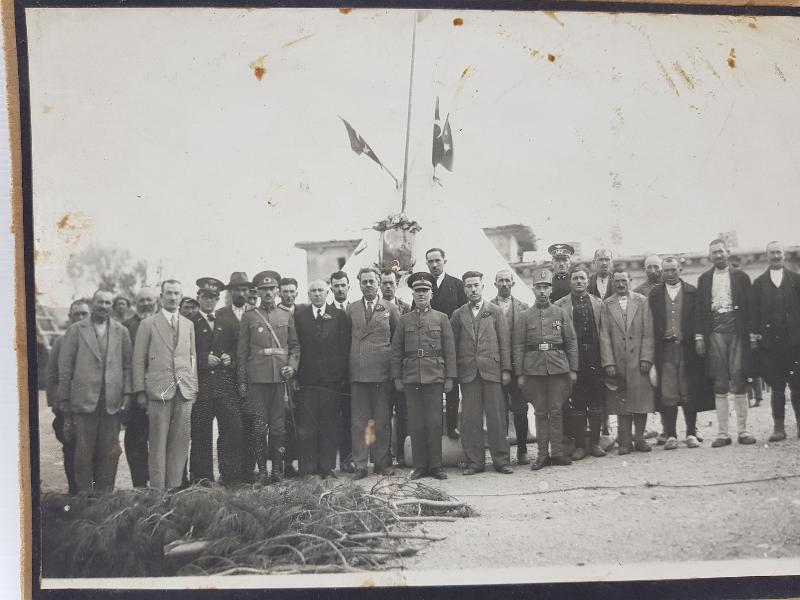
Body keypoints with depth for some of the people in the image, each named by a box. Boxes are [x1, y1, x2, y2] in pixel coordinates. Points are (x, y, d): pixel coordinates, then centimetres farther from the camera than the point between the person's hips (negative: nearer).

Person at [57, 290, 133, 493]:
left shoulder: (121, 331, 11)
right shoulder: (76, 330, 6)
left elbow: (127, 365, 11)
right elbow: (65, 365, 5)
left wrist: (127, 392, 1)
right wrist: (64, 398, 1)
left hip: (112, 400, 2)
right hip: (84, 398, -2)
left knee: (109, 451, 3)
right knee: (84, 450, 0)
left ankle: (105, 493, 12)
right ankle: (84, 493, 8)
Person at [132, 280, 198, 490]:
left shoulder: (188, 324, 16)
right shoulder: (148, 324, 3)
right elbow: (139, 360, 2)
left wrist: (194, 387, 11)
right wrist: (140, 392, -4)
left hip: (185, 391, 4)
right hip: (158, 390, -4)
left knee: (180, 442, 3)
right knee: (158, 443, -2)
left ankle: (175, 486, 10)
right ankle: (157, 488, 3)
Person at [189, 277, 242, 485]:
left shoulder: (227, 323, 18)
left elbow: (236, 349, 20)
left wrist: (230, 358, 0)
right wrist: (204, 360, -13)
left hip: (226, 386, 3)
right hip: (200, 386, -3)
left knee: (233, 429, -4)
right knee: (201, 433, -2)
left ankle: (230, 476, 4)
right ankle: (202, 478, 7)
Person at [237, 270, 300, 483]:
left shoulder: (286, 316, 13)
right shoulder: (249, 317, 7)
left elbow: (295, 345, 17)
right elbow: (242, 351, 6)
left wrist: (292, 365, -1)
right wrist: (242, 381, 2)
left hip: (281, 377, 2)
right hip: (257, 377, -2)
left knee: (279, 426, 3)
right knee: (258, 426, -2)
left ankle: (277, 469, 10)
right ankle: (261, 469, 4)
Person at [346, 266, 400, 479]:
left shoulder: (390, 308, 5)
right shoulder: (351, 309, 9)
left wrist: (390, 356, 5)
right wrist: (349, 362, 6)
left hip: (382, 372, -1)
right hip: (357, 372, 1)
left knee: (382, 420, 4)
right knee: (358, 421, 1)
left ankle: (382, 463, 13)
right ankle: (360, 465, 6)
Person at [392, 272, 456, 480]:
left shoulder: (441, 318, 8)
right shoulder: (405, 320, 11)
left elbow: (450, 350, 5)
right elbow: (396, 350, 11)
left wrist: (450, 377, -1)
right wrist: (397, 377, 4)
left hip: (434, 376, -1)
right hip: (411, 377, 1)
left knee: (434, 422, -1)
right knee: (415, 423, 2)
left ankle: (435, 465, 6)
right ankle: (419, 465, 9)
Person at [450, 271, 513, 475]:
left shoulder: (496, 312, 9)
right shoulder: (458, 315, 11)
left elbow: (505, 342, 6)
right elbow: (452, 345, 9)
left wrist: (506, 370, -1)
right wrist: (452, 373, 1)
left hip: (492, 371, -1)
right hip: (467, 372, 1)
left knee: (496, 417, -1)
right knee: (470, 419, 0)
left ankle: (501, 460, 6)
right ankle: (474, 461, 7)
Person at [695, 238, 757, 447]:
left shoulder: (740, 277, 8)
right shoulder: (704, 279, 11)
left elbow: (749, 306, 5)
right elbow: (699, 309, 8)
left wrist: (751, 332, -4)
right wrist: (699, 336, 0)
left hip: (737, 332, -1)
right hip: (715, 333, 1)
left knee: (739, 382, -2)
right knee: (719, 385, 1)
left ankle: (742, 430, 3)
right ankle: (723, 433, 3)